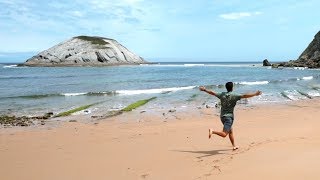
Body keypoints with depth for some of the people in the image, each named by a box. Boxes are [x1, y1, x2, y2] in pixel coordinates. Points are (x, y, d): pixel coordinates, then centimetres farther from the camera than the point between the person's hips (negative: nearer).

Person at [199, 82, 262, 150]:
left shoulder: (222, 94, 6)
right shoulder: (234, 96, -9)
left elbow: (212, 93, 16)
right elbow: (245, 96, -17)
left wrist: (204, 90, 30)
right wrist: (255, 94, -11)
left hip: (222, 116, 8)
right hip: (229, 117, -8)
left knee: (230, 131, 20)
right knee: (224, 134, -13)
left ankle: (234, 146, 27)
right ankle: (212, 131, -32)